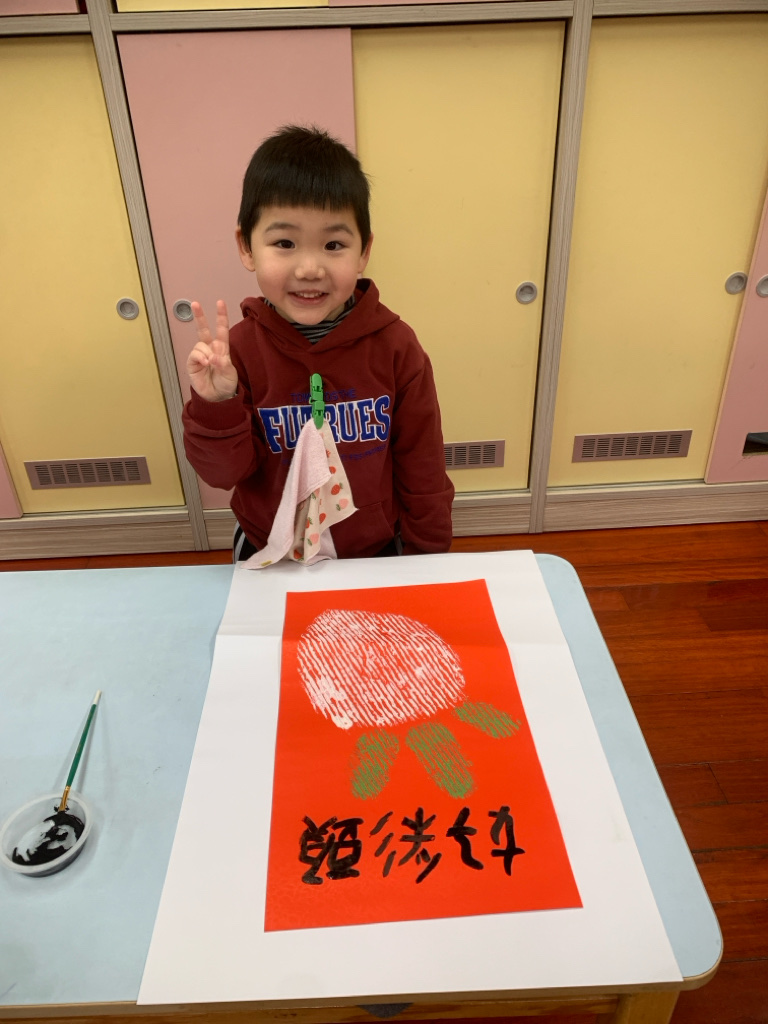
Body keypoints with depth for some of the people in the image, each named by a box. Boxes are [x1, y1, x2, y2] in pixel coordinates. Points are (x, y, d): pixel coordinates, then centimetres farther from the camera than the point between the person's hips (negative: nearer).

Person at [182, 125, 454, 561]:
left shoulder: (395, 345, -16)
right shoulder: (238, 349, -15)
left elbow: (422, 463, -7)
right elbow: (224, 472, -10)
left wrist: (429, 555, -1)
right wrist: (215, 405, -28)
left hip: (378, 554, 0)